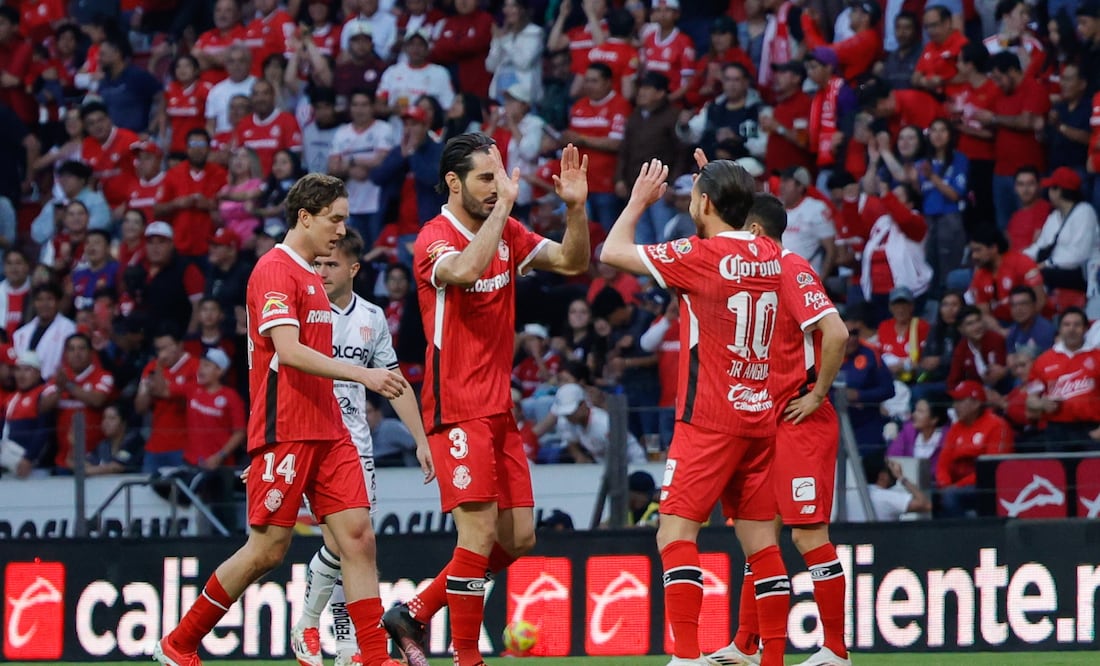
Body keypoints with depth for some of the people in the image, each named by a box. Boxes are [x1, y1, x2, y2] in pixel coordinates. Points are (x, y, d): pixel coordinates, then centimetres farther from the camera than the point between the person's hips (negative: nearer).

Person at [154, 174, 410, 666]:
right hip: (284, 434, -8)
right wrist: (361, 374, -29)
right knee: (267, 550, -4)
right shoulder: (275, 270, -11)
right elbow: (288, 351, -23)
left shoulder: (311, 275, 18)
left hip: (326, 432, 9)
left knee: (358, 537, -3)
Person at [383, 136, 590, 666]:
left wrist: (575, 207, -5)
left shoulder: (506, 234, 10)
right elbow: (464, 271, -33)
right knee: (480, 532, -14)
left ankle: (414, 613, 18)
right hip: (458, 410, -8)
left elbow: (573, 263, 11)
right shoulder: (434, 238, -12)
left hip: (499, 409, 8)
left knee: (518, 538, 8)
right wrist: (503, 205, -30)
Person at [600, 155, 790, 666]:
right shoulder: (769, 255, 7)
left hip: (708, 421, -7)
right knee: (761, 543, 8)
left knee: (675, 534, -9)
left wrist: (638, 201, 12)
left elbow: (612, 252, -3)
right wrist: (720, 185, 31)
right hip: (760, 416, 7)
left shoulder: (701, 255, -12)